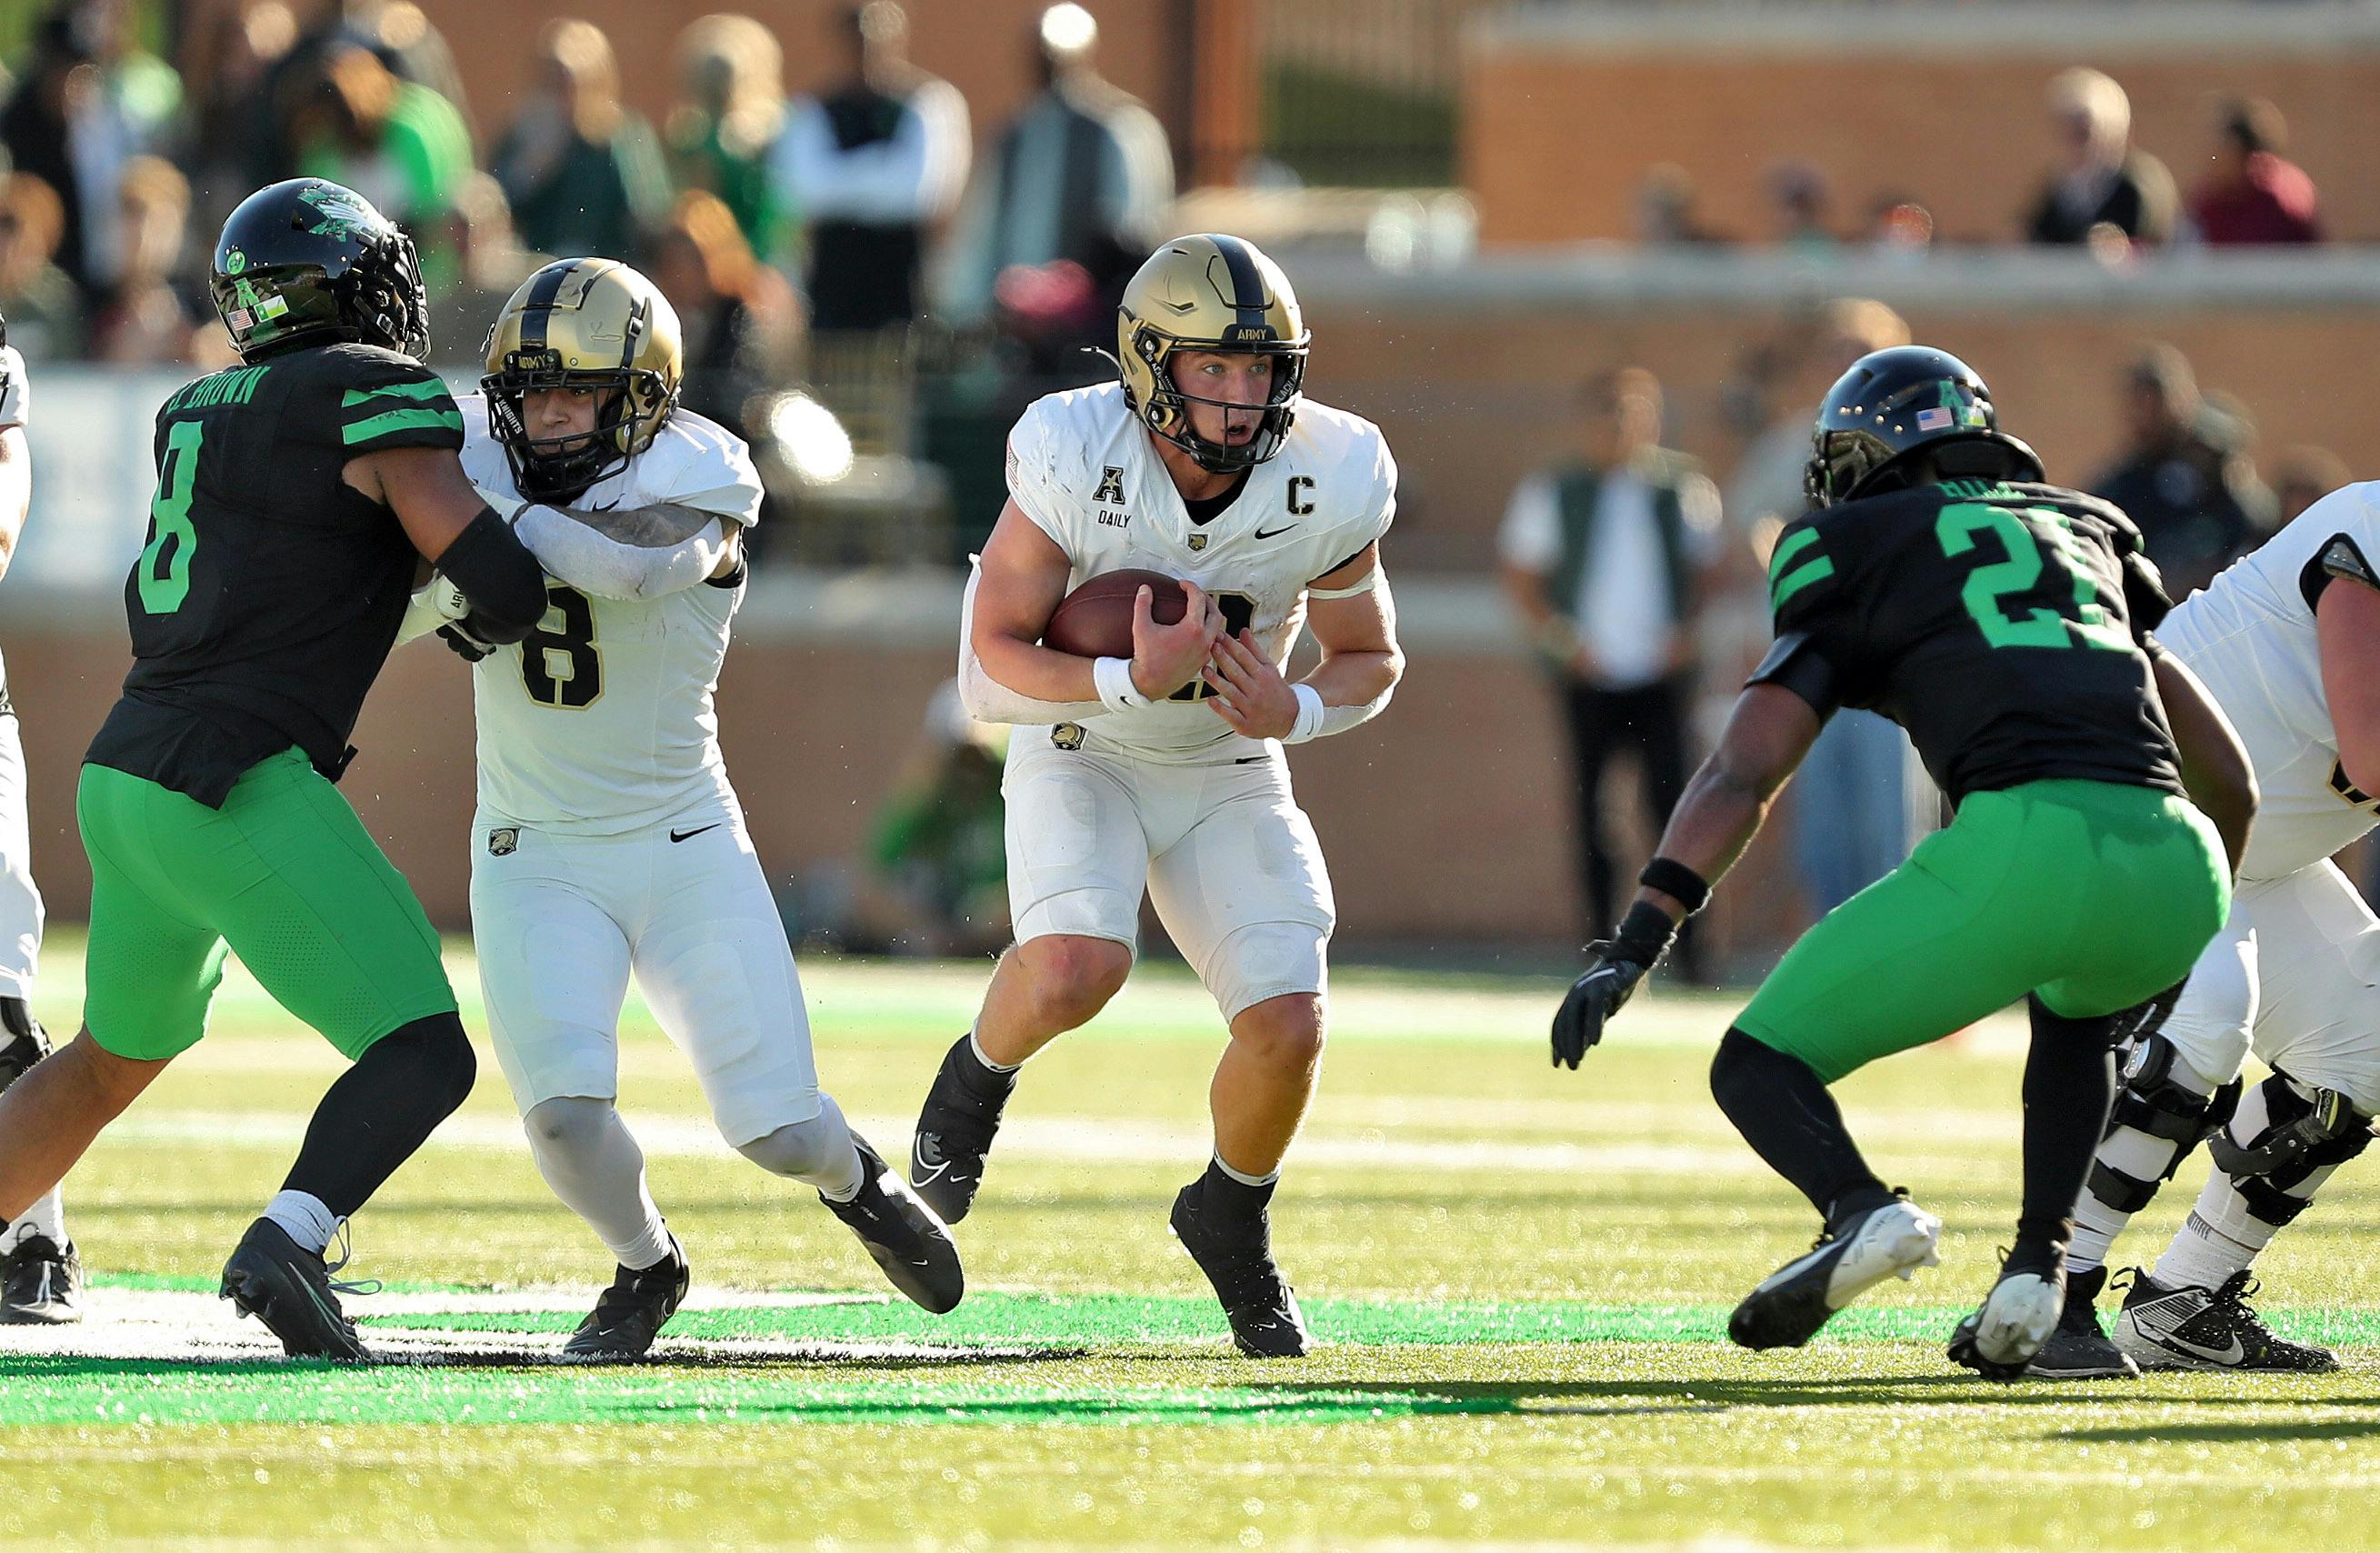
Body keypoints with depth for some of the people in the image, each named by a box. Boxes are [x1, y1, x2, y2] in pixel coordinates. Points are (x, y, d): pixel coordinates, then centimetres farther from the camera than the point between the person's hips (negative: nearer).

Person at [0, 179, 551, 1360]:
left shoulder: (193, 416, 16)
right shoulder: (380, 396, -6)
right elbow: (502, 592, -12)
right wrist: (495, 615, 11)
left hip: (123, 779, 8)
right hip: (236, 796, -8)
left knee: (112, 1061, 29)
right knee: (425, 1059, -8)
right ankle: (289, 1244, -31)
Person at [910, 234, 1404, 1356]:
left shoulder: (1326, 485, -18)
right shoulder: (1077, 463, -25)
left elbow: (1371, 662, -1)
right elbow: (988, 670, -22)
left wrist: (1292, 711, -23)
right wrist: (1132, 682, -38)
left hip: (1228, 778, 3)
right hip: (1081, 756, -3)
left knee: (1288, 1030, -13)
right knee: (1075, 971, -30)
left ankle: (1231, 1221, 19)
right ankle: (979, 1075, 6)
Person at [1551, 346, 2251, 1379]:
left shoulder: (1852, 556, 18)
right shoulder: (2087, 531, 31)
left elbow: (1744, 774, 6)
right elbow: (2228, 778, 32)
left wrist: (1633, 947, 2)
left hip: (2022, 847, -5)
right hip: (2180, 875, 5)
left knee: (1760, 1066, 11)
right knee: (2075, 1006, 40)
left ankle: (1861, 1210, -21)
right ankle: (2038, 1262, 17)